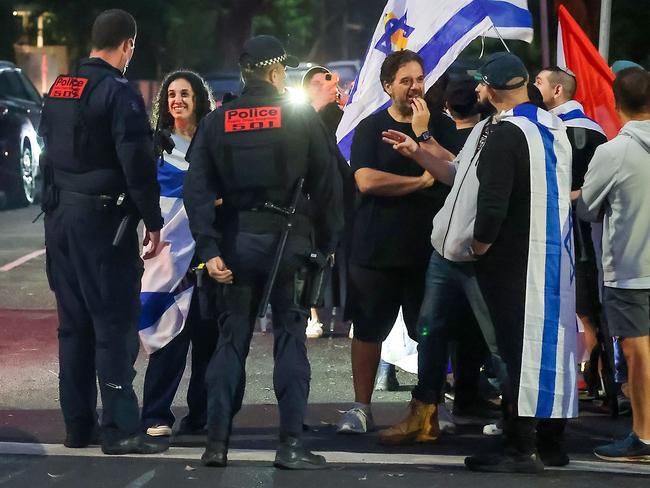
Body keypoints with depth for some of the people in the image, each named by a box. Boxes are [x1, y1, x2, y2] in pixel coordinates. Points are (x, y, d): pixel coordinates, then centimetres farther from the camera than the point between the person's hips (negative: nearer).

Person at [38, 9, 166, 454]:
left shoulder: (59, 88, 12)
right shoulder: (118, 92, -13)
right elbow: (137, 165, -16)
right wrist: (153, 222, -10)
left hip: (59, 216, 8)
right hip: (102, 217, -8)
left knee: (74, 323, 12)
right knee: (116, 323, -5)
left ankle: (77, 426, 16)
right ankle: (120, 429, -7)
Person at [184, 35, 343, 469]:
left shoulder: (217, 122, 6)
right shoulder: (302, 118, -2)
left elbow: (198, 189, -1)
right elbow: (327, 183, -2)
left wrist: (210, 249, -2)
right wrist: (328, 241, 6)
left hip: (237, 239, 3)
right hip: (288, 238, -3)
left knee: (231, 340, 8)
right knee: (290, 339, 2)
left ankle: (217, 442, 6)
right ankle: (291, 445, -2)